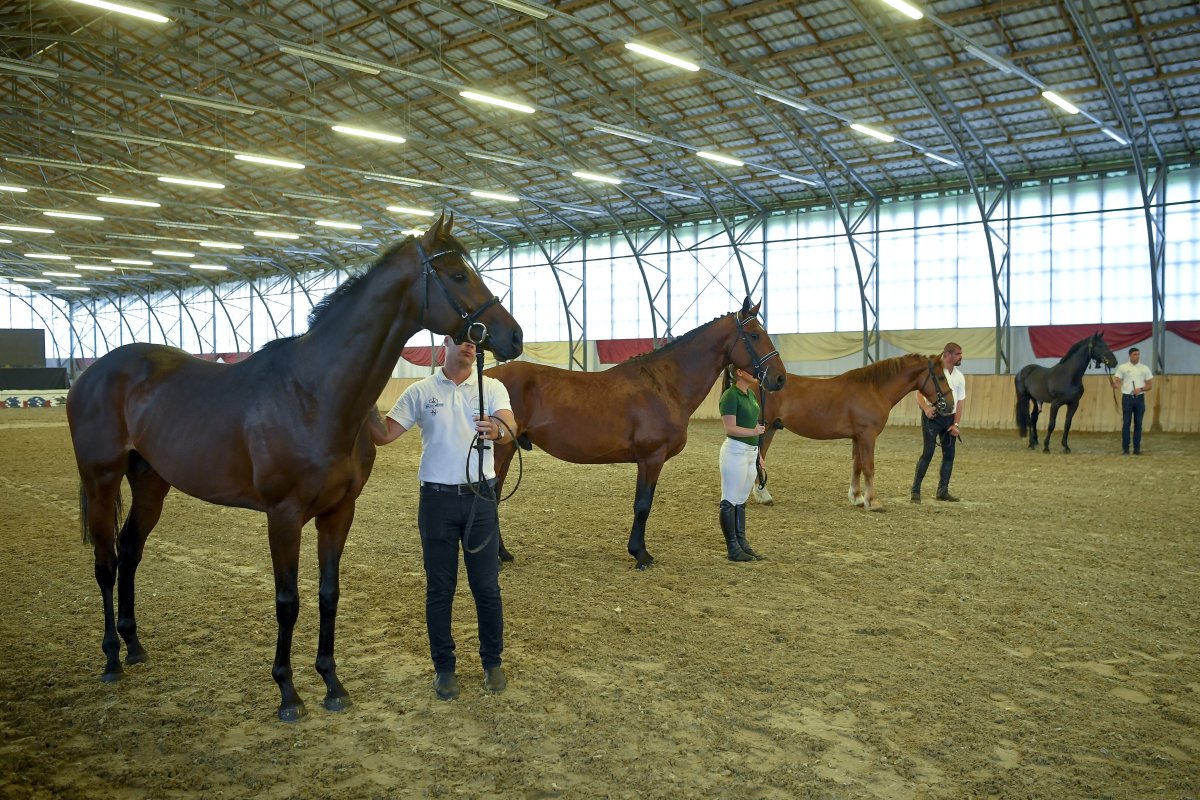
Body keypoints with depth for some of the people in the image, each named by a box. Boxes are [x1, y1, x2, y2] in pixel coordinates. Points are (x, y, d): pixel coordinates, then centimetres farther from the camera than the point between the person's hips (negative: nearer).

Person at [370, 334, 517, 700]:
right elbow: (384, 435, -2)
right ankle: (443, 666, 22)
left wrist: (497, 429, -42)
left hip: (481, 496, 0)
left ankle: (492, 661, 24)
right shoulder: (420, 392, 2)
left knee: (487, 585, 8)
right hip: (437, 499, 0)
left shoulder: (492, 387, 0)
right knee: (439, 588, 8)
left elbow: (510, 424, -18)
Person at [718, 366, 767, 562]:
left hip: (750, 452, 9)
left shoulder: (751, 395, 13)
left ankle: (742, 544, 21)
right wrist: (753, 431, -29)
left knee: (741, 501, 14)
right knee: (730, 501, -1)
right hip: (735, 451, -9)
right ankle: (733, 549, 4)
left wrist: (758, 454, 19)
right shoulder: (730, 396, -14)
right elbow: (731, 429, -18)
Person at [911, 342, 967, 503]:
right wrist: (925, 408, -27)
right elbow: (919, 393, -9)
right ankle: (915, 490, -3)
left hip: (950, 418, 6)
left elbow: (960, 402, 8)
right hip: (932, 416, -6)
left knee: (949, 454, 7)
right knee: (928, 453, -9)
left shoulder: (959, 377, 8)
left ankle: (943, 491, 17)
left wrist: (956, 424, -1)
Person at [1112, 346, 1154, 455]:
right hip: (1127, 397, -2)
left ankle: (1137, 448, 11)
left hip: (1139, 398, 2)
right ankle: (1125, 448, 2)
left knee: (1138, 424, 5)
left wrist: (1141, 389, -13)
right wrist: (1115, 384, -25)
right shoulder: (1122, 367, 2)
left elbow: (1149, 385, 6)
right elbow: (1117, 382, -1)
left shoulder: (1145, 368, 6)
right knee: (1126, 423, -2)